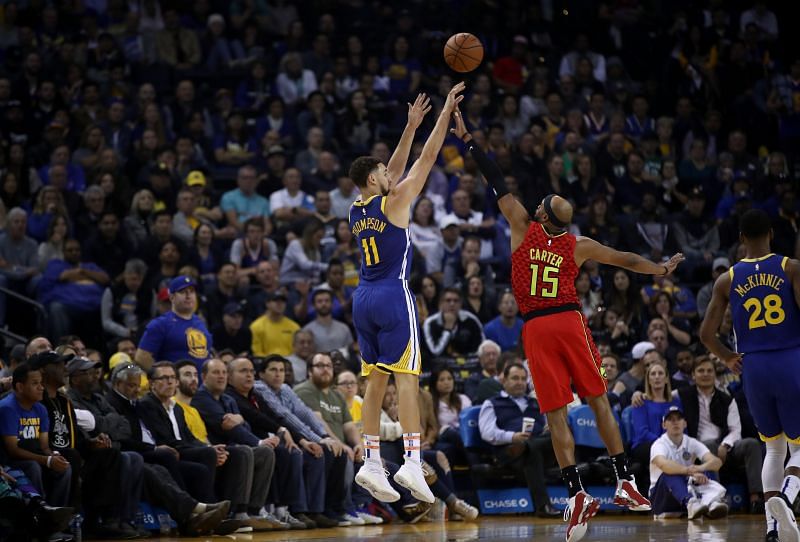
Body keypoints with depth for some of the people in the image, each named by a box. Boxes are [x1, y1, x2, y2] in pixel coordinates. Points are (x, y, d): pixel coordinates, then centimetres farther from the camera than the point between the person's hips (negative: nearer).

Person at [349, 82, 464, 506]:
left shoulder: (357, 209, 13)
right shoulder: (393, 201, -6)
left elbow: (394, 170, 26)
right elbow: (428, 158, -2)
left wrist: (411, 127, 30)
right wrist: (447, 112, 5)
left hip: (363, 299, 7)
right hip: (393, 296, -7)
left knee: (376, 381, 8)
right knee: (406, 377, -10)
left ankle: (371, 461, 2)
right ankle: (412, 461, -18)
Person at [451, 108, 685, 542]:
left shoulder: (523, 228, 1)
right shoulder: (579, 245, 6)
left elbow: (497, 184, 5)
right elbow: (622, 259, 16)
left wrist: (466, 139, 10)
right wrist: (661, 270, 33)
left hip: (536, 328, -1)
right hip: (569, 321, 1)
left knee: (556, 413, -3)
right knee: (598, 401, 9)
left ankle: (577, 494, -12)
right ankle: (625, 483, 5)